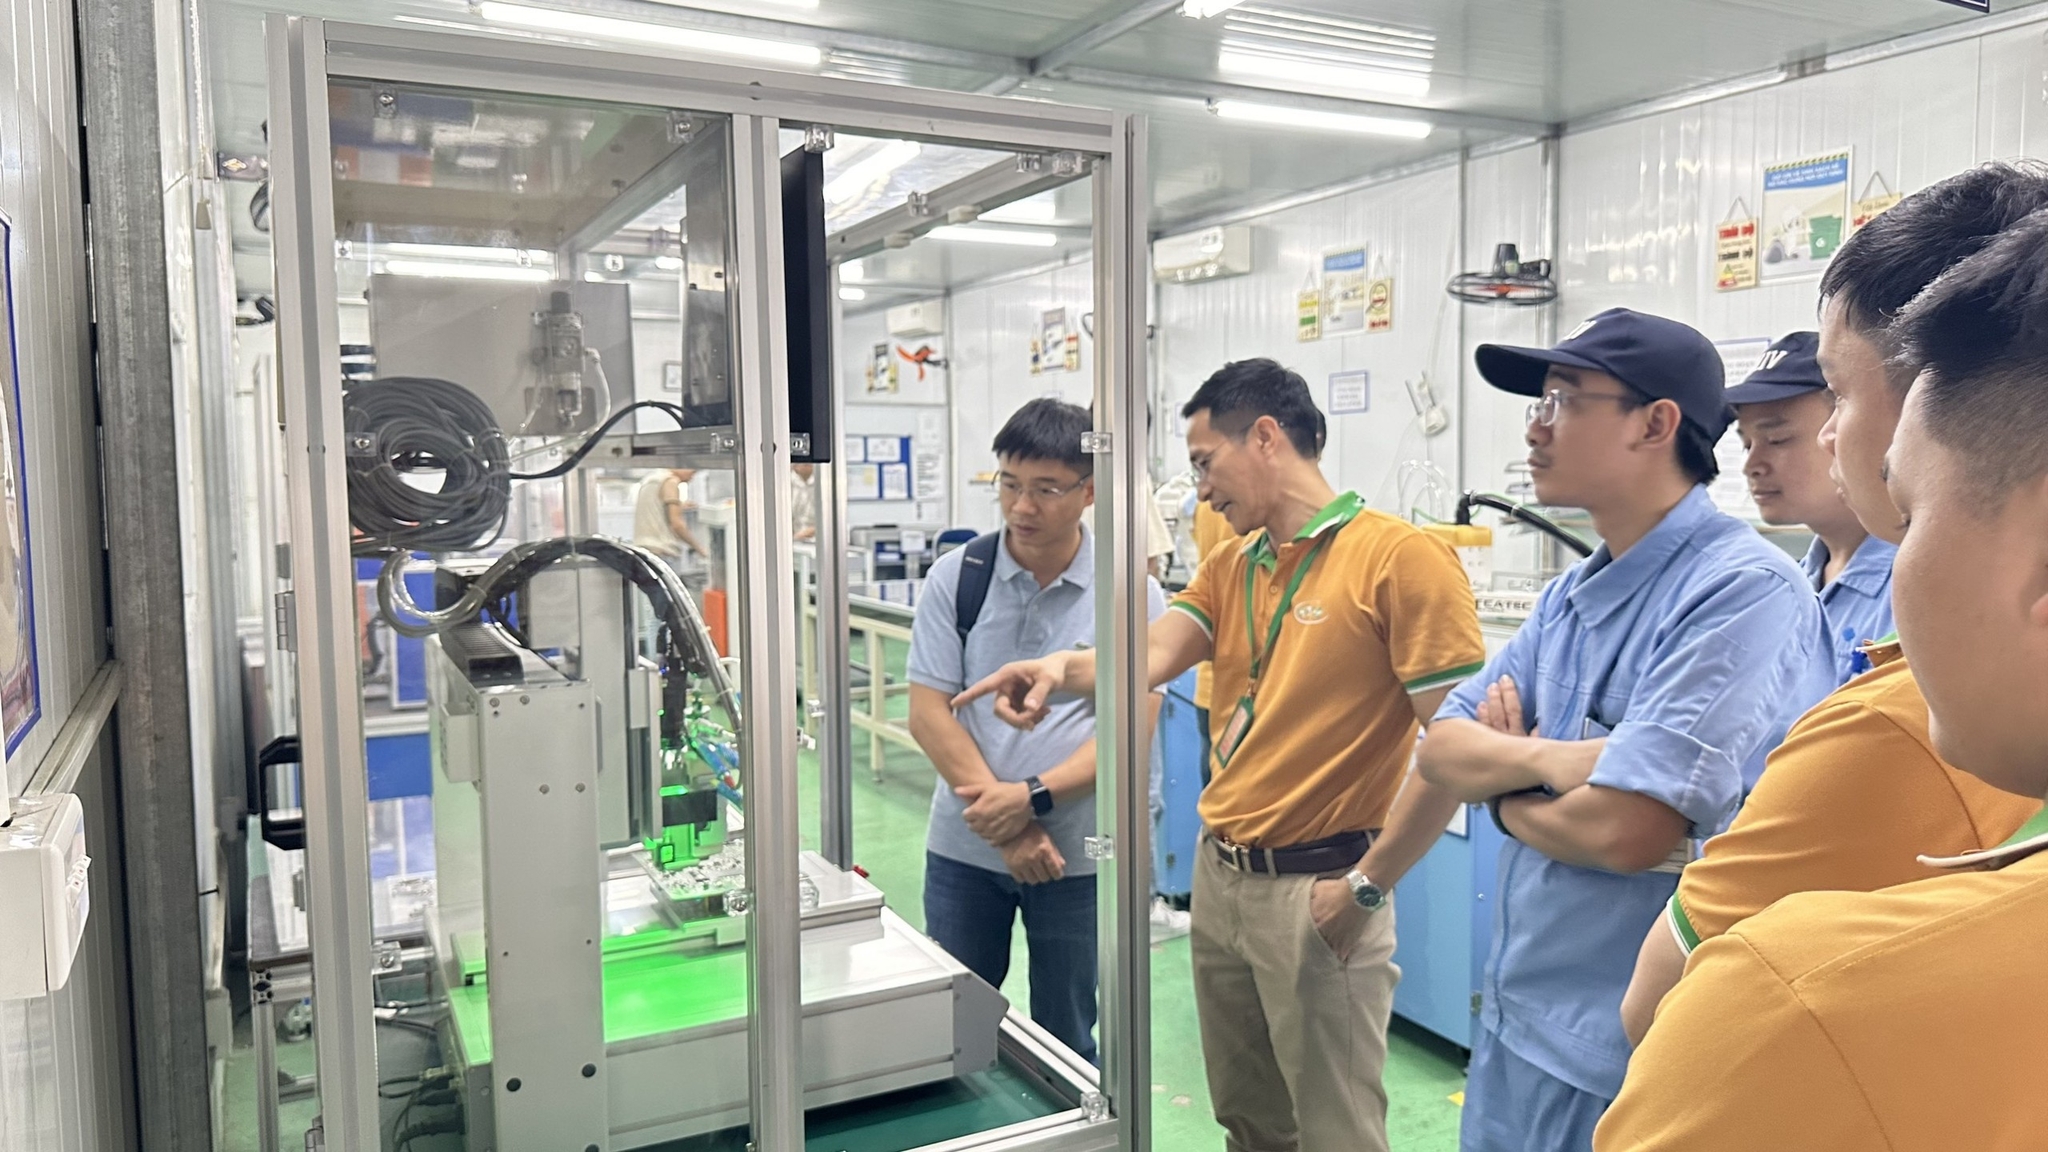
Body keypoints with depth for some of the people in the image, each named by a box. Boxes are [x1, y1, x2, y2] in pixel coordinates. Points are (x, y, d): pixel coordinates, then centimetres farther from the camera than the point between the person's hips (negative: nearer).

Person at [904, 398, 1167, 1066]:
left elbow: (1133, 725, -9)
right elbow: (928, 713, -6)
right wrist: (1005, 826, -15)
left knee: (1066, 1045, 14)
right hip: (965, 844, 1)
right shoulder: (957, 577, -3)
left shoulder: (1130, 590, -6)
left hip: (1077, 854, -1)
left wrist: (1033, 797, -21)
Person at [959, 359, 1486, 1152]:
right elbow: (1150, 657, -6)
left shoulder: (1400, 558, -13)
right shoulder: (1225, 570, 10)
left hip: (1316, 887, -7)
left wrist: (1366, 886, -15)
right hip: (1219, 877, 7)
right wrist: (1065, 668, -27)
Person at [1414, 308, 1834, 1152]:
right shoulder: (1572, 593, 7)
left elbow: (1624, 827, -28)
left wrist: (1505, 790, -8)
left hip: (1623, 1058, -7)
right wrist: (1546, 759, -18)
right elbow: (1442, 749, 3)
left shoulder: (1742, 590, -20)